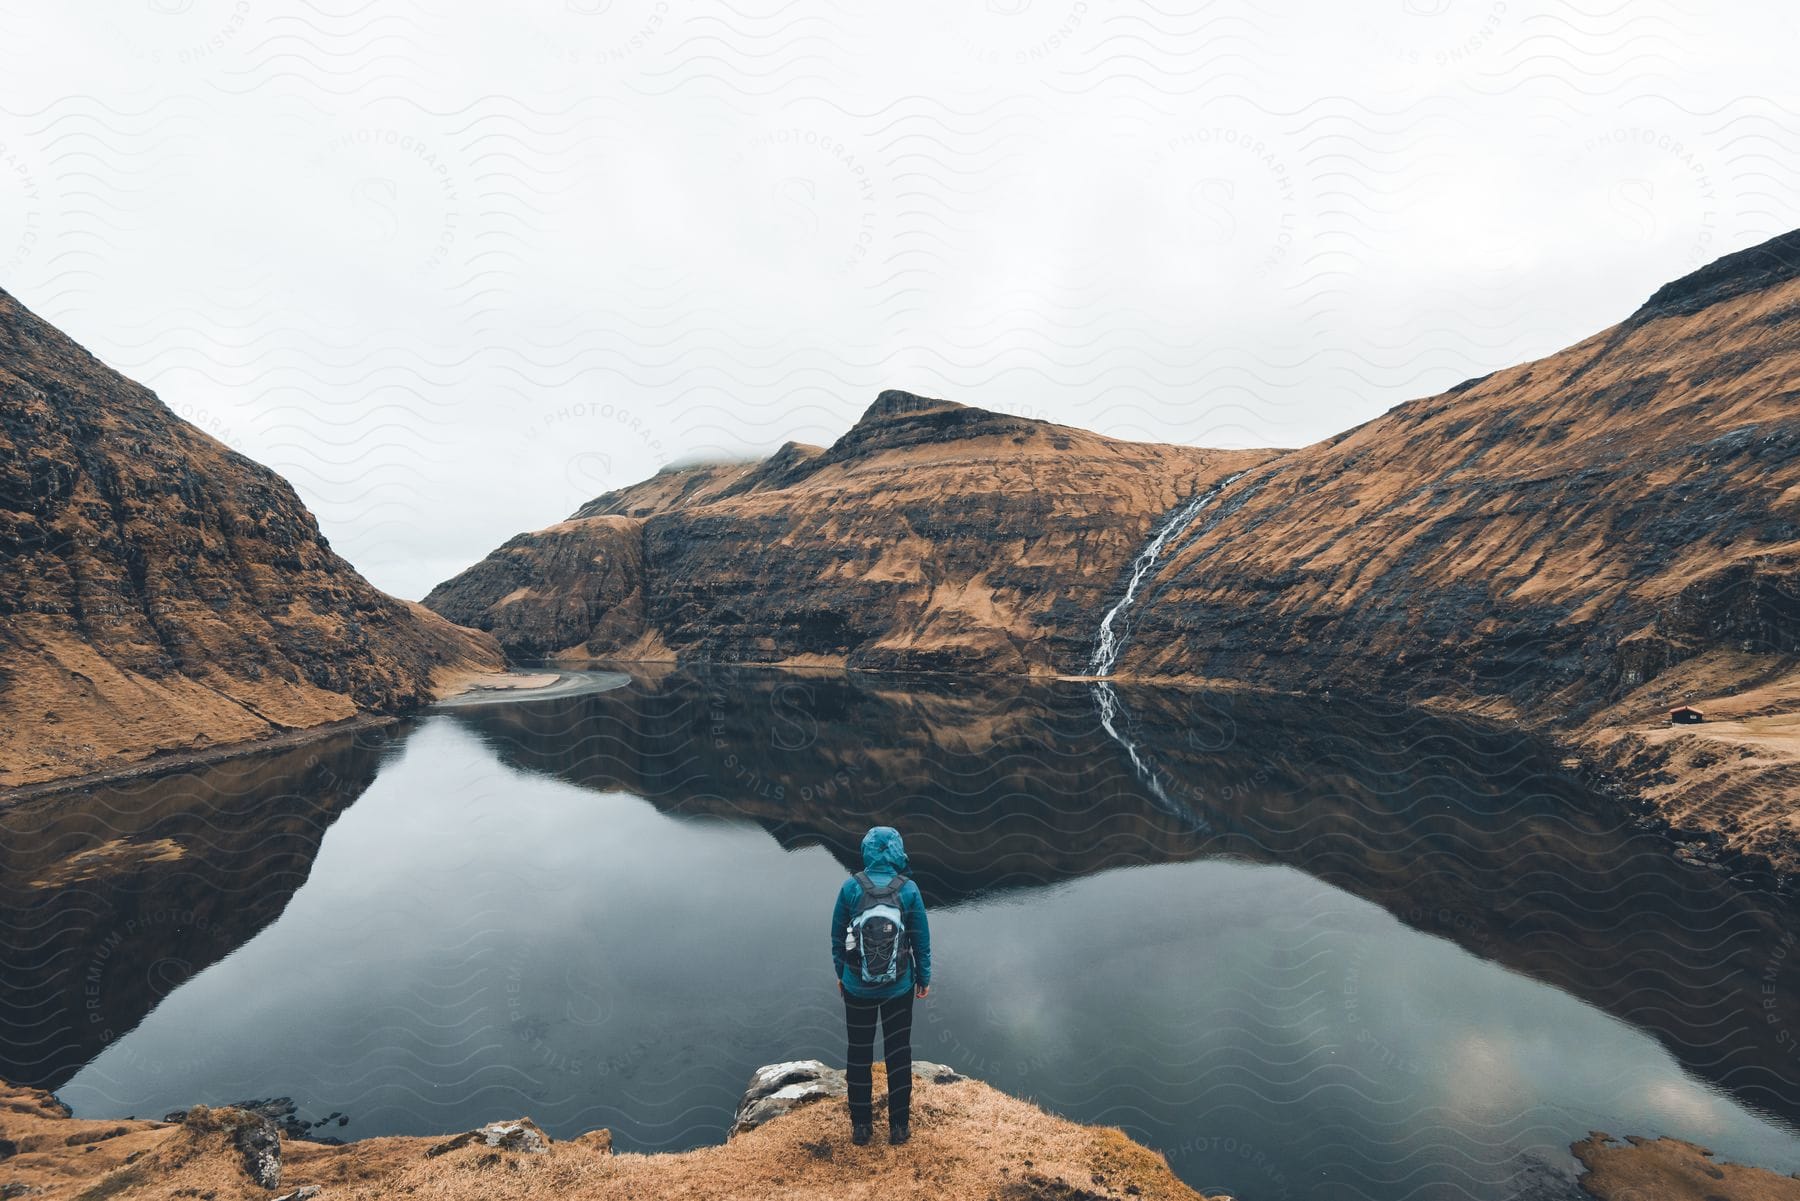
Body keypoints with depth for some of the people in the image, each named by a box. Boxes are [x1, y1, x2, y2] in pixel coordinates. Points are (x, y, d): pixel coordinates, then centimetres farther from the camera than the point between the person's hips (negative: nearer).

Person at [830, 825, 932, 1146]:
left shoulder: (851, 888, -13)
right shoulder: (909, 890, -14)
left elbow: (837, 936, -3)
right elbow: (921, 940, -5)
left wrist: (841, 973, 12)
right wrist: (924, 978, 9)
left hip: (857, 986, 0)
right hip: (899, 987, 0)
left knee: (859, 1052, 16)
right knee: (898, 1052, 16)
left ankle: (861, 1125, 28)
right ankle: (899, 1125, 27)